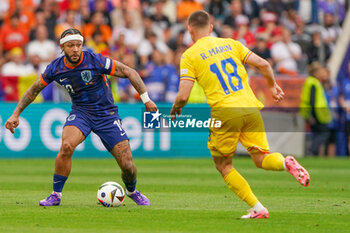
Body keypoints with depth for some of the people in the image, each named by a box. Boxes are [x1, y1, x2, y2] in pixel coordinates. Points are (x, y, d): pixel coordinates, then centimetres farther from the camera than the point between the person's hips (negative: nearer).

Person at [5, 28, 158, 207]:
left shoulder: (95, 61, -20)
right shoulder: (55, 68, -9)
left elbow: (129, 72, -12)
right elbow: (34, 90, 8)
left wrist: (146, 99, -16)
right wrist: (16, 114, 7)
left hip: (107, 113, -1)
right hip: (80, 112, 1)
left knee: (127, 165, -8)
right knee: (66, 146, -31)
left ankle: (131, 191, 28)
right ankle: (55, 195, -15)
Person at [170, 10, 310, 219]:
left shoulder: (190, 56, 3)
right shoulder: (231, 44, 15)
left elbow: (183, 96, -5)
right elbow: (263, 64, 8)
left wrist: (176, 108, 17)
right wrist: (273, 85, 27)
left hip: (225, 113, -4)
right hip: (251, 108, 4)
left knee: (224, 166, 14)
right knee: (261, 159, 14)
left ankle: (257, 208, 4)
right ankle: (286, 162, -20)